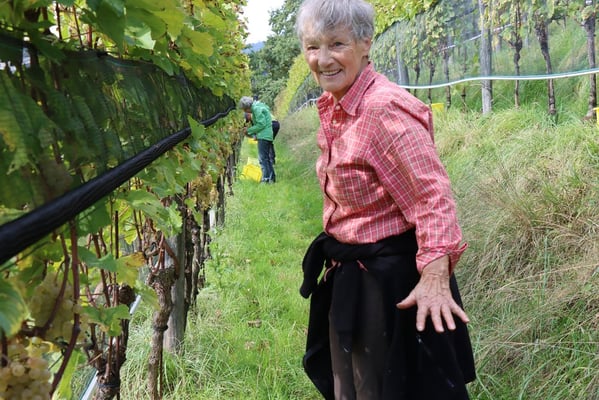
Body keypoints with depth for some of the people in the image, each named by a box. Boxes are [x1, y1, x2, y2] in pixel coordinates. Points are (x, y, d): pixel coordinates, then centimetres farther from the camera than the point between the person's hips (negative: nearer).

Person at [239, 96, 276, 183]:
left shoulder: (257, 108, -12)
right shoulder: (259, 107, 18)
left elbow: (261, 124, -17)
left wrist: (249, 130, -9)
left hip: (263, 136, -10)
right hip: (267, 136, 10)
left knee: (262, 158, -9)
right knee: (267, 157, 14)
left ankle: (266, 178, -10)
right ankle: (272, 177, 17)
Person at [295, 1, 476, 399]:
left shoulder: (385, 108, -23)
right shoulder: (332, 107, 4)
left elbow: (432, 194, -27)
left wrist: (435, 277, -35)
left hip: (391, 278, -9)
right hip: (349, 276, 9)